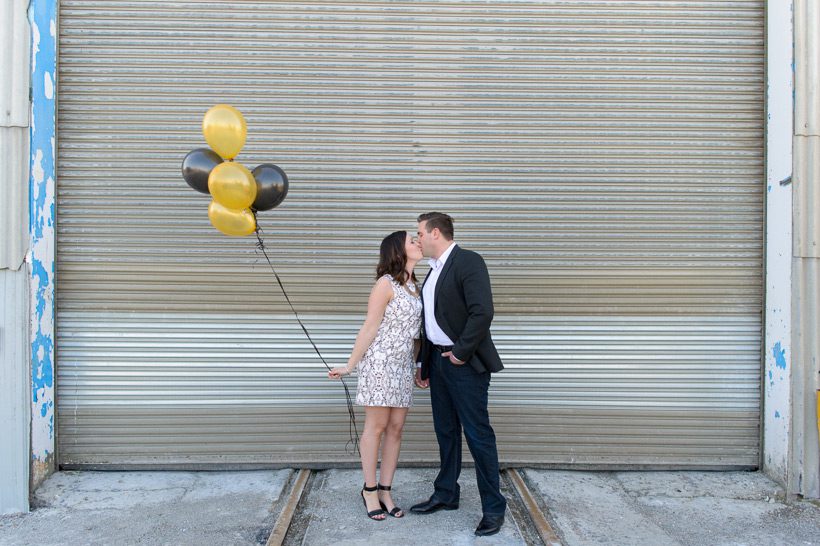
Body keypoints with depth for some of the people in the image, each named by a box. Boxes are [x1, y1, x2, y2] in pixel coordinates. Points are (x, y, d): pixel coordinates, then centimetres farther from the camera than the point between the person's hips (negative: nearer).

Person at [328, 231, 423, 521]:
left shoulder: (413, 285, 13)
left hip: (404, 366, 7)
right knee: (376, 427, 2)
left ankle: (385, 491, 16)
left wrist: (419, 365, 14)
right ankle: (369, 490, 15)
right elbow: (369, 328, -10)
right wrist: (350, 365, -8)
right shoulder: (386, 283, -10)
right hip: (380, 363, -7)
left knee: (396, 429, 7)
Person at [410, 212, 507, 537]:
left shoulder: (468, 262, -13)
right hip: (438, 362, 9)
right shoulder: (433, 270, 14)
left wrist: (461, 353, -17)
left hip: (464, 364, -9)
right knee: (445, 432, 17)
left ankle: (494, 507, 11)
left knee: (478, 435, -1)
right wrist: (424, 364, 16)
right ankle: (446, 495, 31)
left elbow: (482, 311, -23)